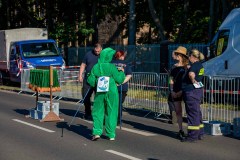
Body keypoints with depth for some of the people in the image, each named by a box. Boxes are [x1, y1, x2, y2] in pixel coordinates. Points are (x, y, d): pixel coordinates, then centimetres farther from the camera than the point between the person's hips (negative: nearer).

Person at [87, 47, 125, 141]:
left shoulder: (95, 67, 0)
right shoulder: (111, 67, -10)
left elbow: (91, 82, 5)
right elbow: (119, 80, -6)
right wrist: (121, 72, 11)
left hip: (100, 93, 2)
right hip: (112, 93, -2)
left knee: (98, 112, 9)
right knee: (111, 113, 7)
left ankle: (97, 132, -5)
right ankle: (111, 135, 10)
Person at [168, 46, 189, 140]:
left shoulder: (186, 67, -4)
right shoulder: (174, 67, 13)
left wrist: (182, 91, -15)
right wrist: (172, 91, 4)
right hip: (176, 92, 6)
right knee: (178, 111, 8)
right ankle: (180, 130, 15)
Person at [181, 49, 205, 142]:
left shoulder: (195, 65, -16)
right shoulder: (200, 65, 14)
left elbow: (191, 74, -36)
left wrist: (193, 81, -21)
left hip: (191, 92, -10)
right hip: (198, 90, 10)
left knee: (192, 113, -5)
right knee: (197, 113, 16)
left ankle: (193, 136, -2)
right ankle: (200, 134, 23)